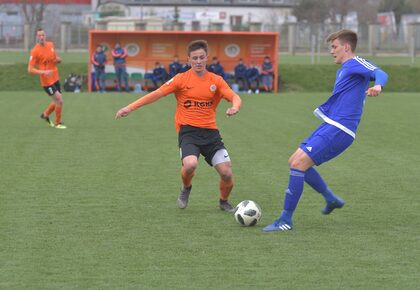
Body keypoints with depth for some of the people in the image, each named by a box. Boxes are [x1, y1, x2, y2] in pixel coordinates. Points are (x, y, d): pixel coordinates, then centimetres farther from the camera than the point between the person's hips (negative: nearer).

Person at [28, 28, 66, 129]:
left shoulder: (50, 45, 4)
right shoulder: (35, 51, -16)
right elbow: (30, 69, -17)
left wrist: (58, 60, -4)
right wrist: (43, 72, -30)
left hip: (55, 78, 7)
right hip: (46, 81, -7)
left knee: (57, 101, 15)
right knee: (59, 101, -8)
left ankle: (45, 115, 39)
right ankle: (58, 123, 10)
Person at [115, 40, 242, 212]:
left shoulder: (216, 81, 6)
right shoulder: (182, 79, 0)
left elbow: (234, 97, -2)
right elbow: (157, 94, -3)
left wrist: (234, 107, -27)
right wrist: (130, 108, -8)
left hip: (210, 132, 3)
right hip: (188, 131, -2)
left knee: (226, 173, -9)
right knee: (190, 164, -31)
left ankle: (224, 201, 25)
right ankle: (186, 188, 6)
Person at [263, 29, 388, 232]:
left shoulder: (356, 64, -7)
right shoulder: (343, 70, 22)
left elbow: (380, 73, -26)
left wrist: (377, 85, -46)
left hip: (338, 130, -10)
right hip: (329, 127, 10)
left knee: (298, 163, -17)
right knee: (295, 161, 14)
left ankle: (286, 220, -14)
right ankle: (331, 199, 23)